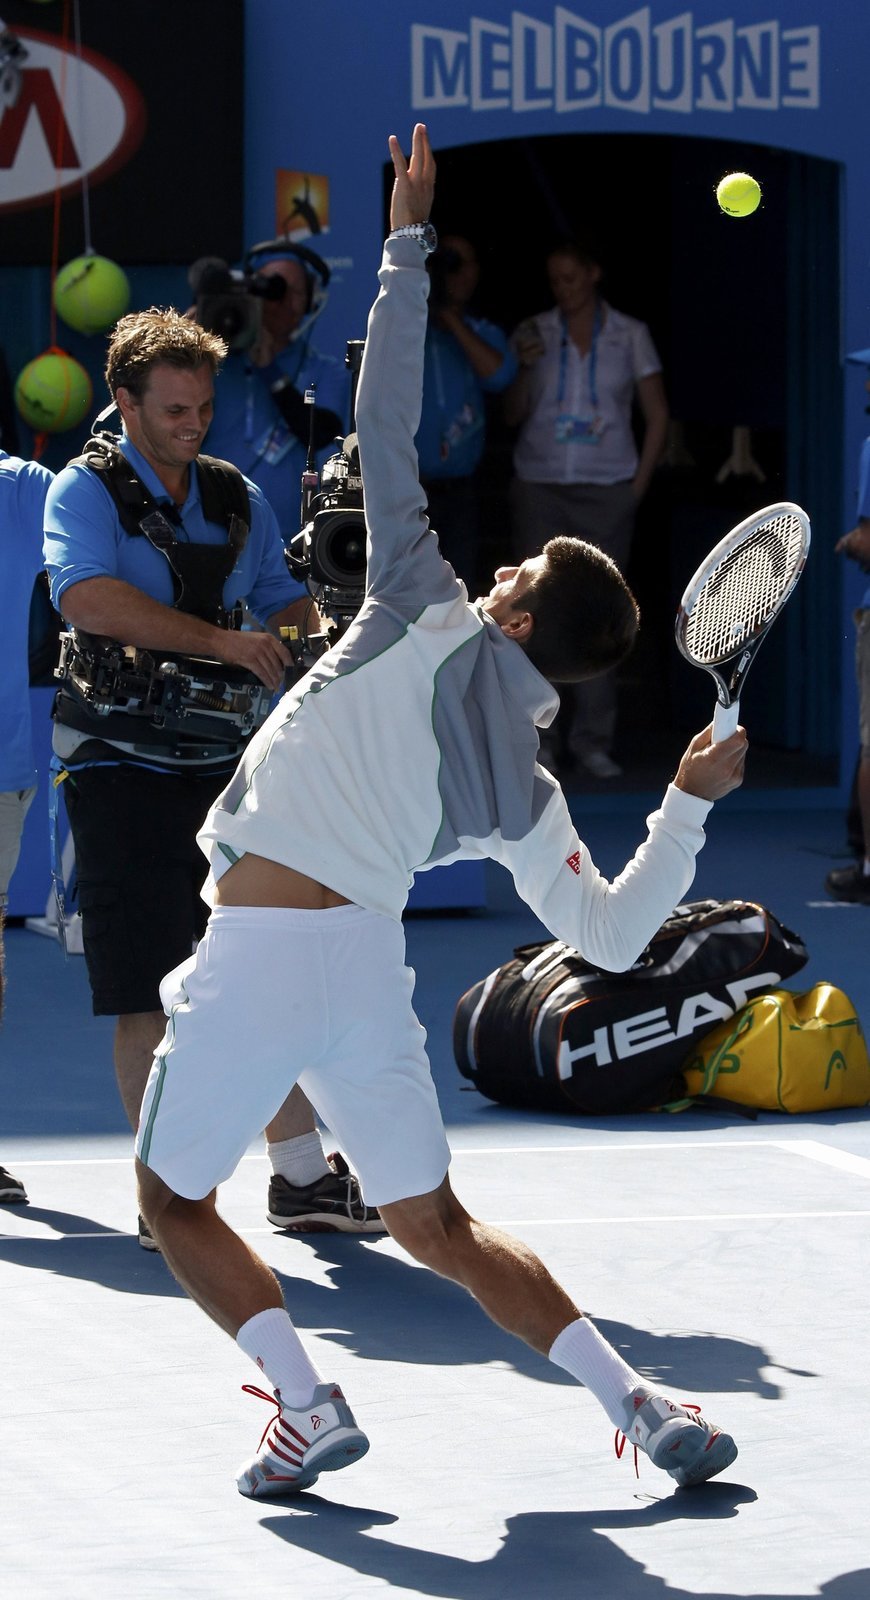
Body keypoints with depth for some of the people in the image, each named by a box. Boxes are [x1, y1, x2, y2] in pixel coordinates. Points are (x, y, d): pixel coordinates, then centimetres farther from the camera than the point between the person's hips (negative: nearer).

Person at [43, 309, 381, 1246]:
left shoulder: (236, 499, 13)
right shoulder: (87, 490, -5)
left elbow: (286, 606, 16)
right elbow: (87, 598, -23)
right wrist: (224, 640, -28)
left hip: (226, 758, 5)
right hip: (123, 770, -5)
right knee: (146, 995, -3)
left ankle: (300, 1176, 14)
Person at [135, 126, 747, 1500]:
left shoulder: (429, 625, -3)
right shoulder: (525, 791, 9)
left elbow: (387, 443, -4)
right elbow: (614, 935, 10)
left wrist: (407, 252, 0)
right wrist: (690, 805, 17)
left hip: (255, 957, -5)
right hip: (370, 961, 5)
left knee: (176, 1199, 13)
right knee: (439, 1228, 16)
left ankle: (307, 1405, -2)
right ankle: (639, 1404, 5)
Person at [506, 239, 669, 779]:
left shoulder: (630, 335, 6)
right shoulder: (535, 333, 7)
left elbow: (658, 416, 8)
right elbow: (513, 415, 6)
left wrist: (638, 486, 0)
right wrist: (526, 369, -12)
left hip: (606, 490, 0)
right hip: (541, 486, 0)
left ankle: (594, 739, 1)